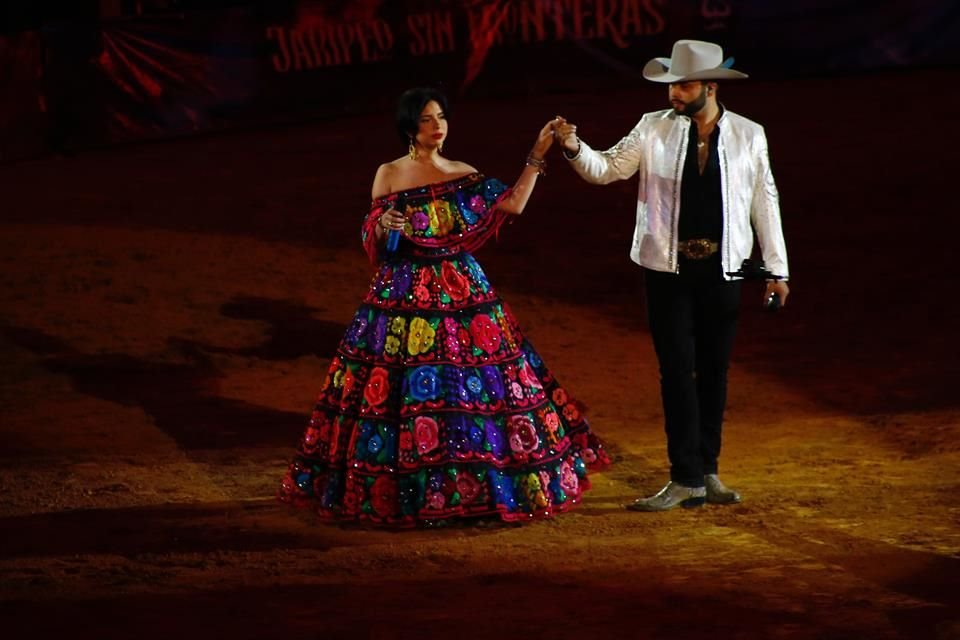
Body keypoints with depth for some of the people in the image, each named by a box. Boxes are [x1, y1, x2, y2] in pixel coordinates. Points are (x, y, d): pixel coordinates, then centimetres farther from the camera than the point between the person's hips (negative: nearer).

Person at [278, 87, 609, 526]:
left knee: (471, 391, 0)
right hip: (404, 297, -3)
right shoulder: (389, 175, 0)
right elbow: (373, 245, 0)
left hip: (463, 293, 3)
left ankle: (475, 487, 8)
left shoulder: (465, 176, 8)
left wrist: (536, 158, -3)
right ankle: (401, 492, 4)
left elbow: (513, 204, -2)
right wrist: (383, 225, -22)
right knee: (402, 390, -5)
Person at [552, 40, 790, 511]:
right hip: (668, 269, -1)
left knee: (714, 371, 8)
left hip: (722, 270, 1)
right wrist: (575, 149, -23)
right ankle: (686, 479, 2)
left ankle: (707, 471, 19)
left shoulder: (748, 136, 0)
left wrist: (777, 268, 6)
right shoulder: (654, 129, -1)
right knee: (677, 371, -2)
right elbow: (606, 169, -3)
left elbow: (765, 201, 5)